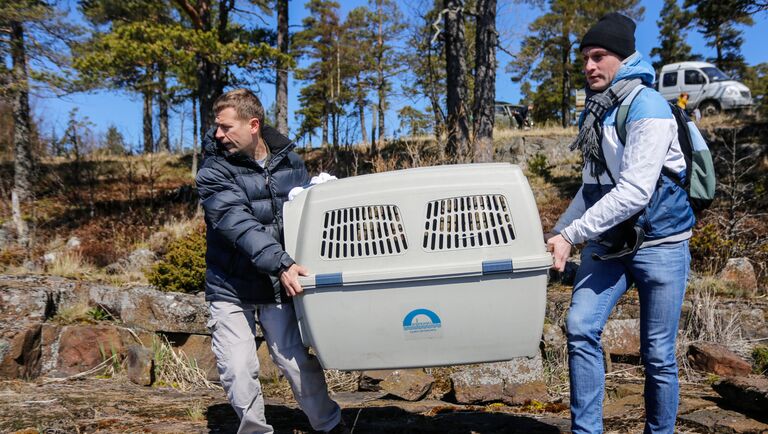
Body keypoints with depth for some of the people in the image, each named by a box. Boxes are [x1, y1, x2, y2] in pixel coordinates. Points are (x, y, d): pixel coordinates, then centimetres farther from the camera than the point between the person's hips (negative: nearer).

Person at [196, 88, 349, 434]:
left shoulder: (289, 161, 1)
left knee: (300, 364, 3)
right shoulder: (213, 171, -10)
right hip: (231, 289, -1)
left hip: (279, 288, 2)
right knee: (238, 374, -2)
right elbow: (237, 224, -25)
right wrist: (281, 264, -36)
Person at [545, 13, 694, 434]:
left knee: (657, 354, 3)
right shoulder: (595, 111, 10)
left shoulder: (647, 108, -14)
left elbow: (634, 192, -23)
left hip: (658, 244, -6)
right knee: (580, 327, -9)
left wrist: (572, 235, -24)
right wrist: (556, 232, 15)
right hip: (608, 243, 6)